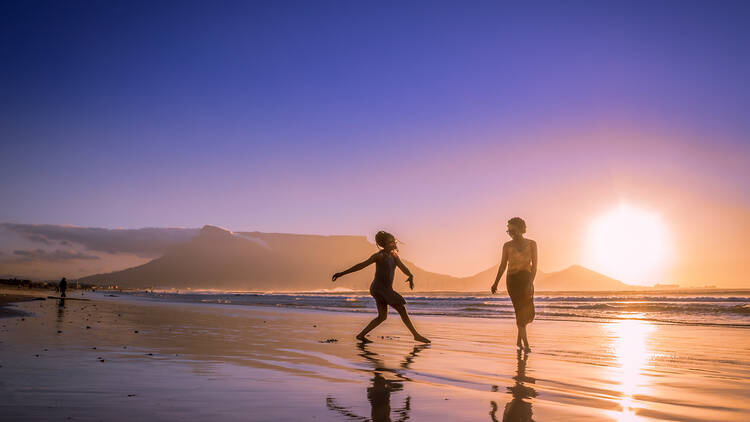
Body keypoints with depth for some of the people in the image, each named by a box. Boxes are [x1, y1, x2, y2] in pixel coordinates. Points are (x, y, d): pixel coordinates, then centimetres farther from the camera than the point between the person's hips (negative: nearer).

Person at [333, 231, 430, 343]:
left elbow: (403, 267, -4)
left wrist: (411, 276, -27)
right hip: (380, 288, -9)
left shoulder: (394, 255, 9)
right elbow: (361, 265, -12)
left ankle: (361, 334, 18)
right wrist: (342, 273, -11)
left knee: (382, 316, 16)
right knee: (402, 309, -10)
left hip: (386, 289, 9)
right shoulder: (379, 255, -14)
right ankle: (416, 335, -5)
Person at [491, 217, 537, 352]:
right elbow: (502, 265, 12)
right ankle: (525, 343, -7)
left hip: (526, 278, 1)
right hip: (512, 279, -1)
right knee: (520, 310, -8)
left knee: (527, 312, -2)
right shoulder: (507, 245, 8)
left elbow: (534, 265, -2)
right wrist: (495, 283, 11)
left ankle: (519, 339, 23)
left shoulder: (531, 244, 6)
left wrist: (531, 282, -15)